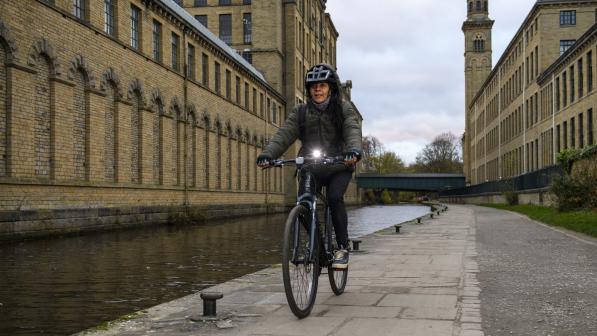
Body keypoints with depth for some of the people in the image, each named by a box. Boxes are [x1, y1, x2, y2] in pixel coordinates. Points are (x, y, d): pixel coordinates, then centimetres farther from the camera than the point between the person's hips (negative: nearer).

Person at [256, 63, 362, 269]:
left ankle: (342, 247, -13)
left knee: (334, 198, -27)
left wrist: (354, 151, -41)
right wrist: (267, 154, -28)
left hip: (338, 167, -2)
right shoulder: (301, 112, 5)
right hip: (311, 168, 3)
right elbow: (284, 134, -9)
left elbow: (353, 131, -18)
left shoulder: (344, 109, -1)